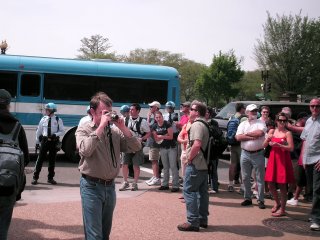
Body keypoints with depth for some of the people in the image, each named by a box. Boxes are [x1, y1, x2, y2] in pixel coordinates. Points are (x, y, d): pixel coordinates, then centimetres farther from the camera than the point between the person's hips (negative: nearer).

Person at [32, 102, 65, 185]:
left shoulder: (58, 120, -3)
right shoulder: (43, 119, 2)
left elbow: (62, 131, 1)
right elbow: (38, 131, 8)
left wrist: (55, 134, -18)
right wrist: (37, 142, 7)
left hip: (54, 141, 0)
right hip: (44, 141, 1)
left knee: (52, 160, 9)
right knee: (40, 159, 0)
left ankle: (50, 178, 21)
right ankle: (35, 177, 7)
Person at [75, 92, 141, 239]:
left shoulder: (115, 131, 4)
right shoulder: (84, 130, -6)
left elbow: (136, 147, 0)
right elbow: (85, 150, -25)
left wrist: (123, 128, -10)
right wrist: (101, 127, -22)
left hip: (110, 186, 5)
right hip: (92, 186, -5)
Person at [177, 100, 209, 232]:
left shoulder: (197, 125, -16)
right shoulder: (206, 125, 15)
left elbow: (197, 144, -29)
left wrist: (189, 158, -17)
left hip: (195, 164, -10)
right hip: (204, 164, 10)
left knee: (189, 191, -5)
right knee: (202, 192, 13)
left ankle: (193, 221, -5)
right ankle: (203, 219, 20)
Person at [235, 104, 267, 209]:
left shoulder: (261, 123, 2)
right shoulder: (243, 124, 10)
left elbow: (260, 133, -19)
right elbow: (238, 137, -5)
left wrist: (246, 134, -8)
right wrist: (252, 137, -12)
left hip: (258, 154, -3)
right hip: (245, 154, 3)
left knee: (260, 178, 0)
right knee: (245, 178, 9)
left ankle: (260, 200, 6)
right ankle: (247, 198, 21)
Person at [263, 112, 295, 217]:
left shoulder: (287, 133, -5)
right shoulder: (272, 131, 9)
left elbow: (291, 148, -13)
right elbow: (264, 145, 10)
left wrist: (279, 145, -22)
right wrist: (268, 139, -10)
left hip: (283, 159, -5)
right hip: (273, 158, 5)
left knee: (282, 185, -1)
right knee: (270, 184, 9)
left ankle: (282, 209, 10)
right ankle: (277, 203, 33)